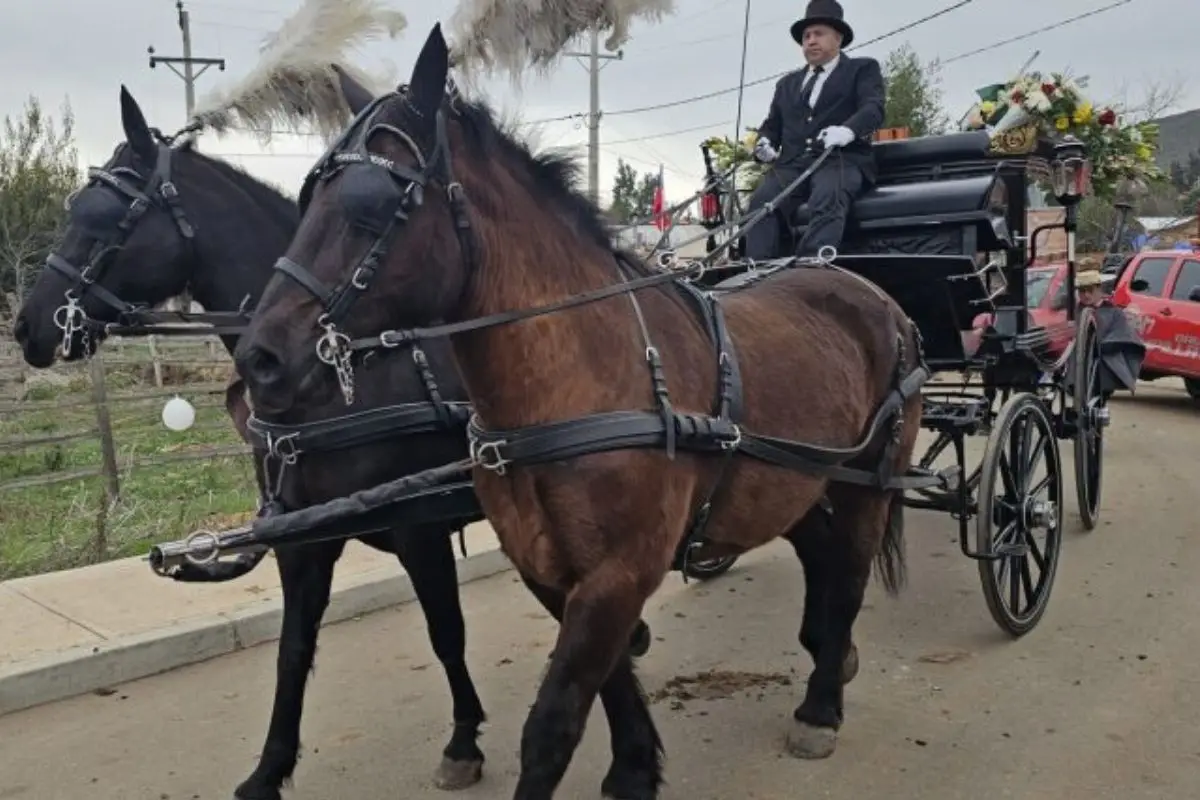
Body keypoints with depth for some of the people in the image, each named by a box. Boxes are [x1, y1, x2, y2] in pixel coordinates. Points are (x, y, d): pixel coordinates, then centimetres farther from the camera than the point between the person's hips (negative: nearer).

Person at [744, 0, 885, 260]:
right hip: (793, 164, 4)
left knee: (828, 201, -38)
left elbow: (873, 108, -1)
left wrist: (846, 131, -24)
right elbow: (772, 124, 26)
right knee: (761, 202, -29)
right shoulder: (787, 83, 32)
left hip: (841, 159, -3)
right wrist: (765, 143, 0)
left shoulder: (863, 69, 17)